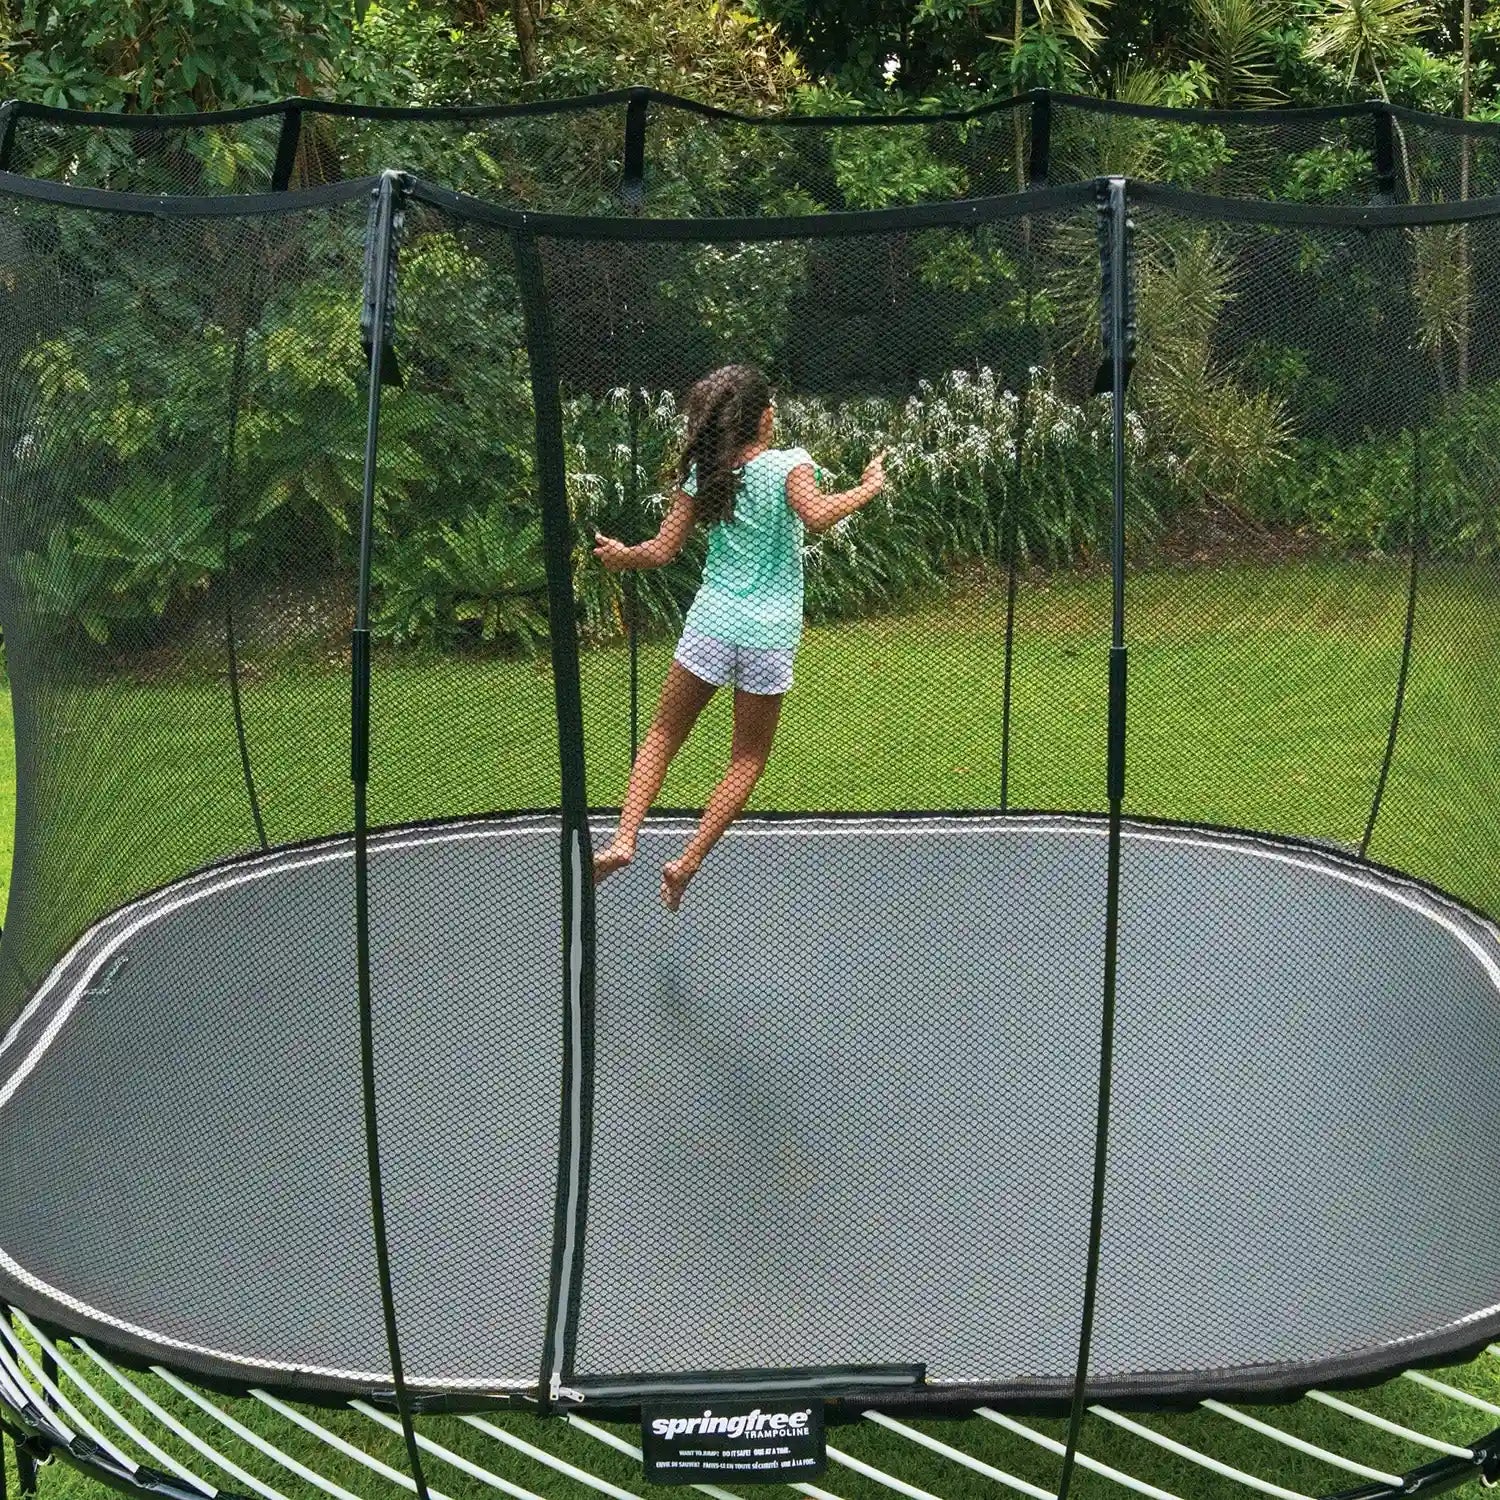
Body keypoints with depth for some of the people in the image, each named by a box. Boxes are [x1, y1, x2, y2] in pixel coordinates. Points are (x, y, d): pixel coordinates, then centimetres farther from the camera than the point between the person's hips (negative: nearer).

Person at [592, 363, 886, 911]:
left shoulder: (702, 474, 2)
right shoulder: (788, 465, -8)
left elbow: (662, 551, 3)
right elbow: (814, 515, -28)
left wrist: (621, 555, 22)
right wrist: (868, 486, -15)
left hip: (711, 624, 2)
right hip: (770, 635, -2)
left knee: (663, 735, 16)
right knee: (748, 758, 13)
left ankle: (623, 839, 1)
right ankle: (688, 862, 6)